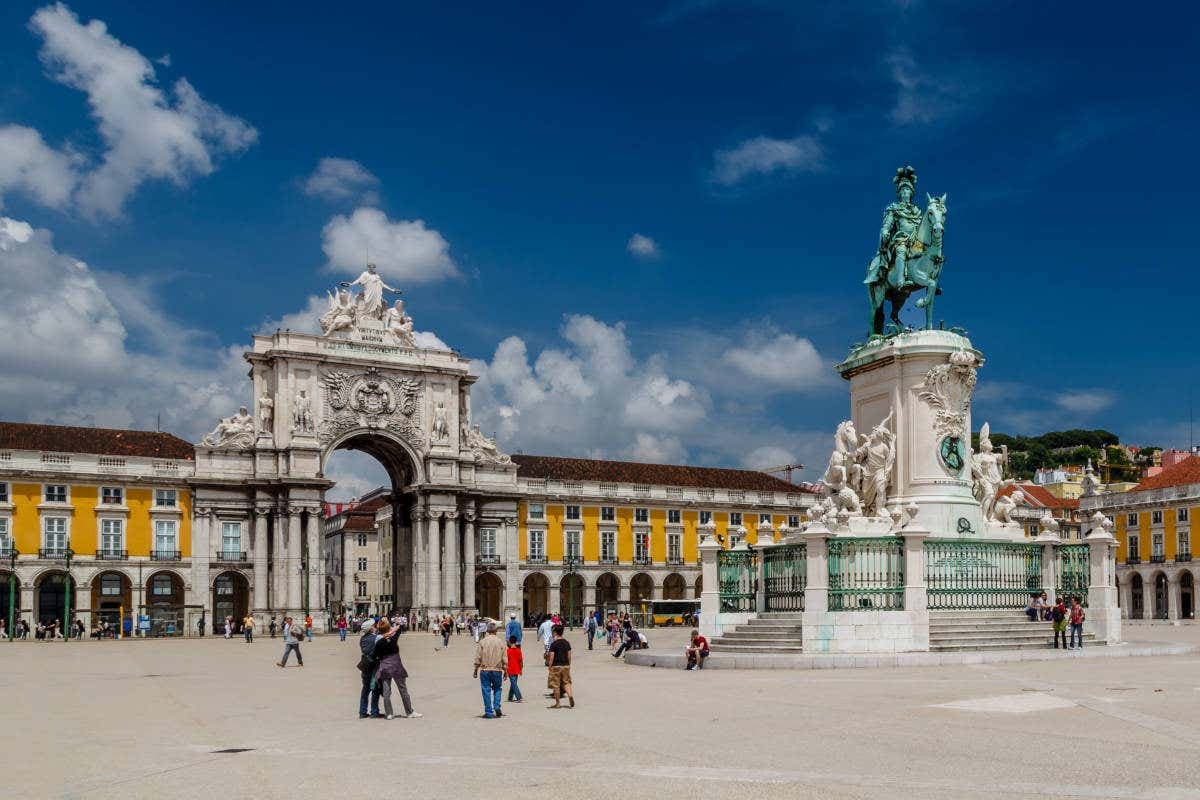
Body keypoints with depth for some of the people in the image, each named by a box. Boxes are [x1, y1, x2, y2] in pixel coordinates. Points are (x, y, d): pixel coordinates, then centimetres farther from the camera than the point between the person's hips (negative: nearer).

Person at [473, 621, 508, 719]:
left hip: (485, 670, -1)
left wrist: (475, 671, 6)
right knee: (497, 689, 19)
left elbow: (478, 658, -3)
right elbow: (505, 660, 1)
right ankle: (497, 707, 3)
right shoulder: (500, 643, -1)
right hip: (497, 670, 1)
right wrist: (505, 672, 10)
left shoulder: (482, 642, -5)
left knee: (486, 691, 5)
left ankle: (489, 712, 5)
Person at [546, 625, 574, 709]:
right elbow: (569, 656, 8)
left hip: (556, 666, -5)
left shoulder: (553, 644, -12)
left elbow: (552, 657, -13)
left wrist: (550, 667, -3)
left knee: (556, 686, 4)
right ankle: (570, 696, -13)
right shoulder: (567, 643, 4)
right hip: (566, 665, 5)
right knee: (566, 683, 13)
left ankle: (557, 703, 8)